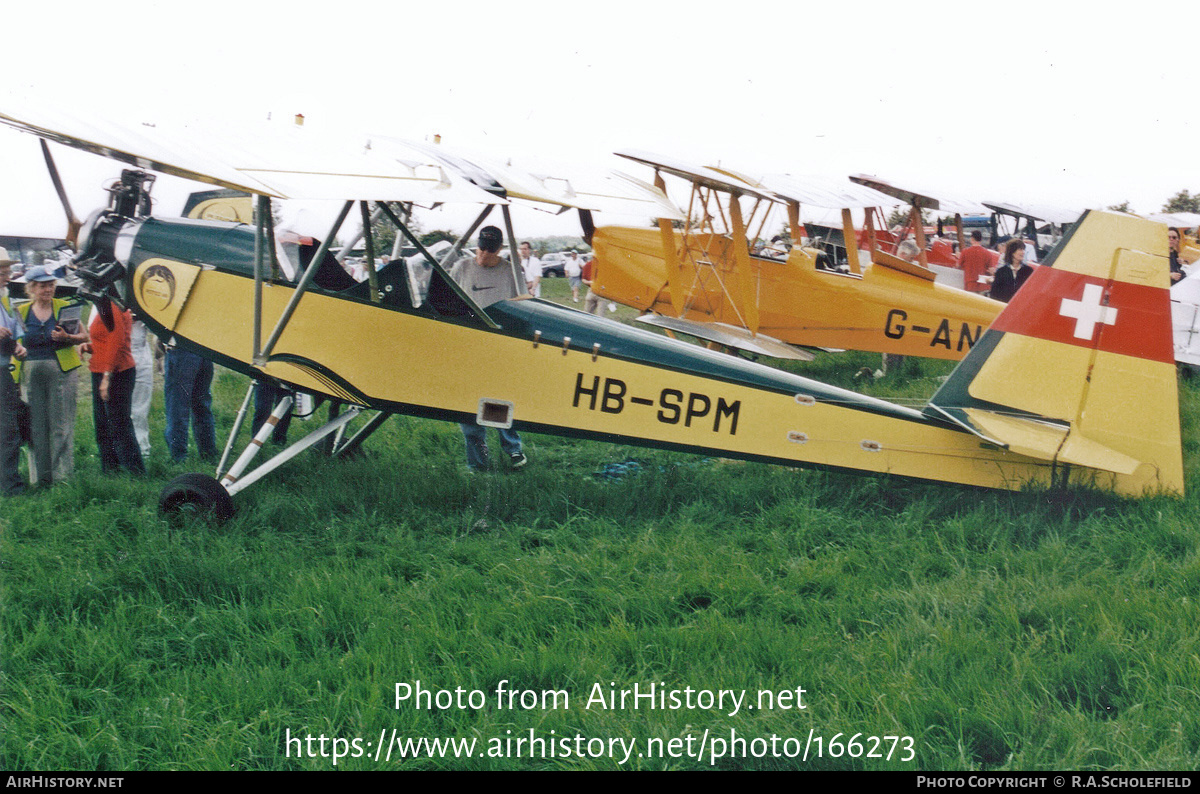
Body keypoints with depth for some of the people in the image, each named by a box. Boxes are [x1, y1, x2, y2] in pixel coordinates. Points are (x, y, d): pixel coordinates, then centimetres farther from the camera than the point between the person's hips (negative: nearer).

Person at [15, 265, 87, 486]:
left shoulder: (64, 308, 4)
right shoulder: (22, 312, 10)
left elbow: (84, 336, 5)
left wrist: (67, 338, -12)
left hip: (62, 370, -2)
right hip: (32, 372, 3)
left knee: (61, 426, -4)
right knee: (37, 426, 4)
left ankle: (63, 475, 0)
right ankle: (40, 476, 10)